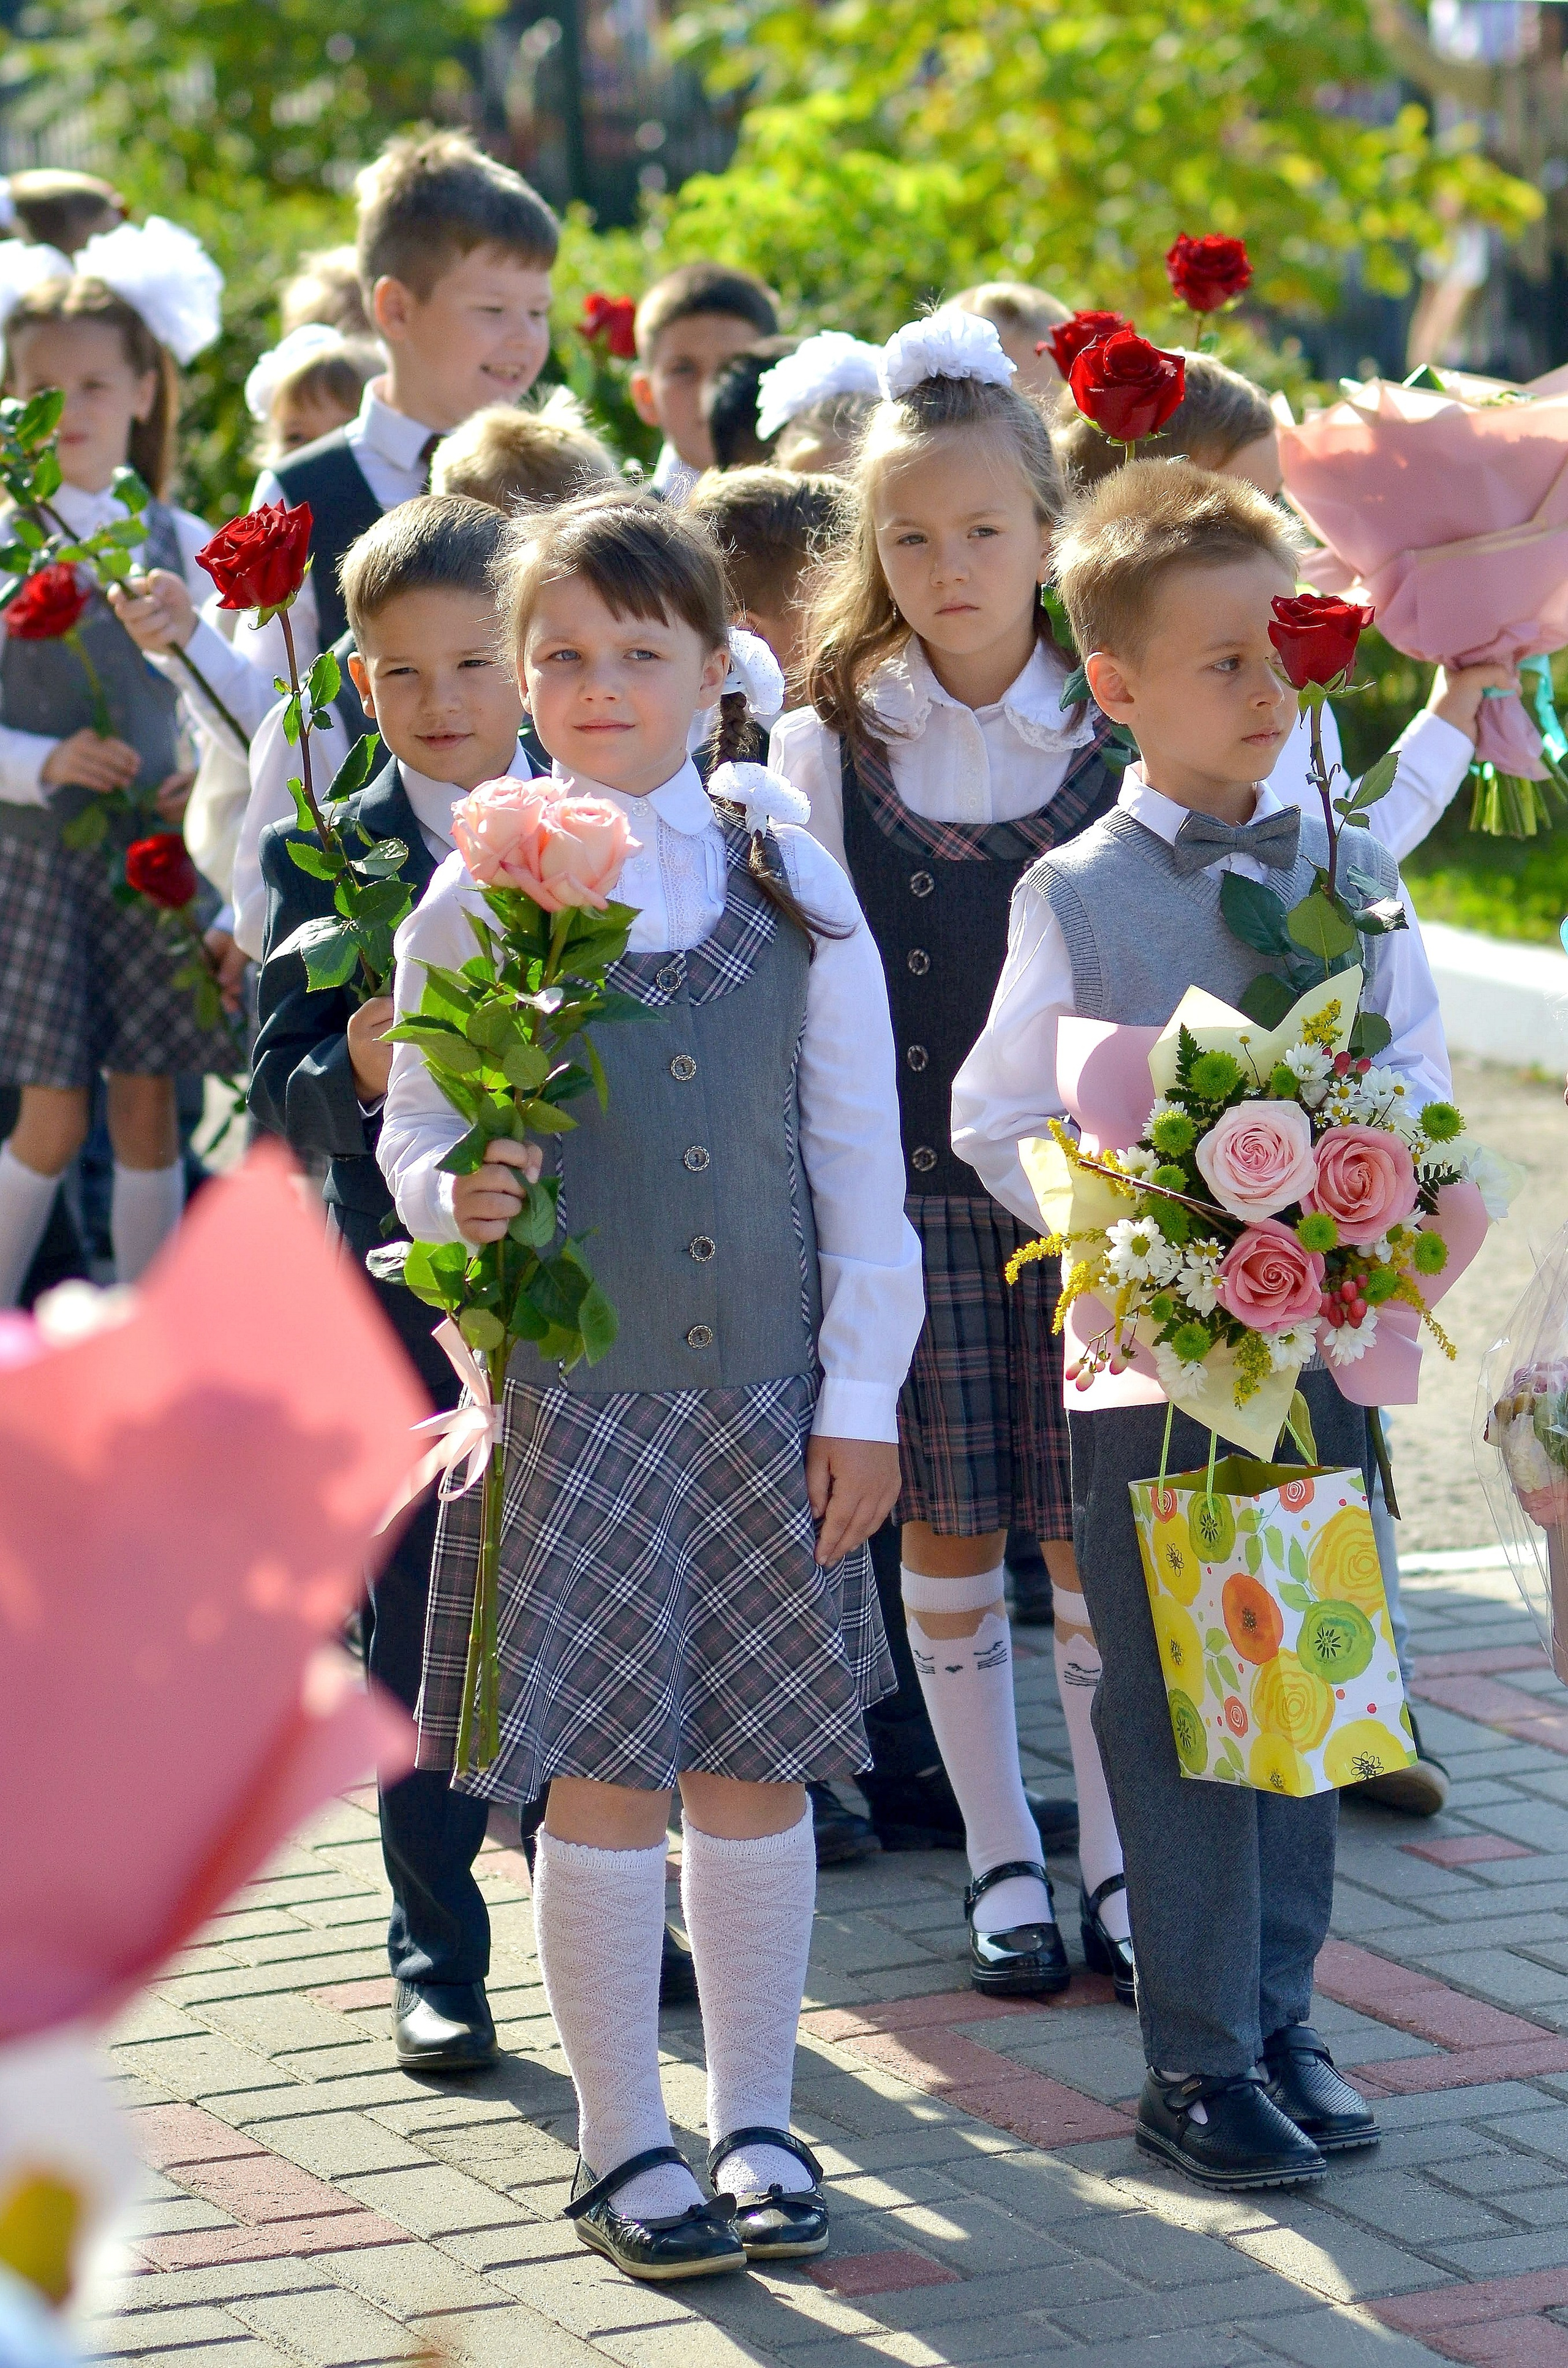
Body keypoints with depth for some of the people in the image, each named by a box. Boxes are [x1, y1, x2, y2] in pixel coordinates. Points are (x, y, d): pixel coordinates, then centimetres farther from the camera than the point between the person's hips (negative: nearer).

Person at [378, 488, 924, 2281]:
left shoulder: (791, 884, 4)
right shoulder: (477, 898, -1)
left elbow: (859, 1154, 5)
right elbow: (414, 1133, 5)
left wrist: (863, 1397, 2)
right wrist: (451, 1195, -19)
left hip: (765, 1387, 2)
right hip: (570, 1388, -2)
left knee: (757, 1763, 8)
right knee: (601, 1776, 1)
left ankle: (756, 2120, 22)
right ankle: (622, 2143, 14)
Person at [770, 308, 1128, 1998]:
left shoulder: (1113, 729, 1)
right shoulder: (826, 744, 0)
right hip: (907, 1181, 0)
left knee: (1093, 1529, 2)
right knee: (947, 1525, 5)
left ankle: (1114, 1856, 16)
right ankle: (1000, 1858, 19)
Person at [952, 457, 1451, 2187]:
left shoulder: (1347, 868, 5)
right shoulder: (1075, 895, -5)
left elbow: (1413, 1077, 11)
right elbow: (1000, 1126, -2)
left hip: (1322, 1332, 4)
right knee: (1175, 1702, 1)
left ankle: (1277, 2016, 23)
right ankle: (1199, 2061, 10)